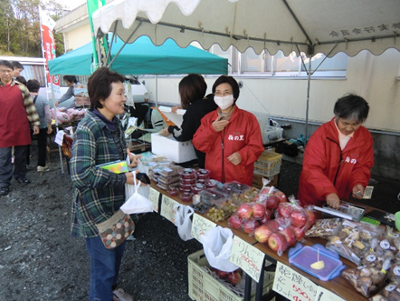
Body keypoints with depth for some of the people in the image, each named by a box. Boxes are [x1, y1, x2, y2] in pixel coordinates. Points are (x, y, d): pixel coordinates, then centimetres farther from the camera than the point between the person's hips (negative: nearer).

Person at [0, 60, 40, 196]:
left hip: (21, 128, 1)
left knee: (21, 155, 12)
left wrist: (35, 123, 3)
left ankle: (20, 175, 30)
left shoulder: (21, 87, 3)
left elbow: (30, 106, 5)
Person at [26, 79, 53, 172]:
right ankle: (41, 166, 12)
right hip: (41, 126, -2)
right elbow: (48, 115, -14)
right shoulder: (43, 100, -12)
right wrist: (50, 126, -4)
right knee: (42, 145, 9)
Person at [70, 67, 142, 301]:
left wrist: (127, 155, -3)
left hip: (116, 201, 9)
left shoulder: (115, 122, 2)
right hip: (95, 208, -8)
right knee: (105, 263, 7)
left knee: (118, 250, 26)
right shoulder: (88, 128, -24)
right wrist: (124, 178, -29)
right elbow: (81, 175, -31)